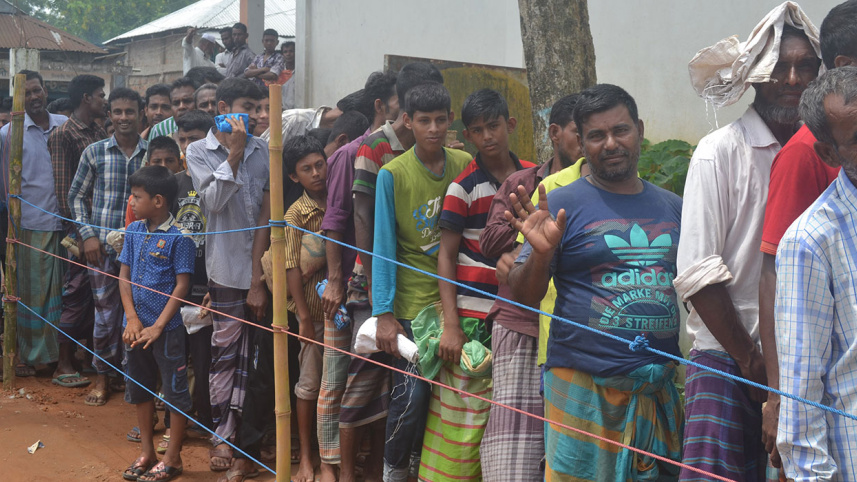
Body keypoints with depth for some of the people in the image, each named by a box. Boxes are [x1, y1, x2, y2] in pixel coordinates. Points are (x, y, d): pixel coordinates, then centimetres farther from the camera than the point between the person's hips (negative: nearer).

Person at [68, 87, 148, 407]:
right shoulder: (94, 152, 1)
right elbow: (77, 196, 7)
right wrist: (88, 235, -2)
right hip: (102, 247, 0)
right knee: (105, 313, 5)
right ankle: (103, 377, 20)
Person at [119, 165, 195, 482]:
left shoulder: (179, 237, -13)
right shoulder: (134, 231, 5)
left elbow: (182, 285, -14)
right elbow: (124, 275, 6)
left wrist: (158, 326, -17)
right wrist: (132, 319, -5)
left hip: (167, 328, -7)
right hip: (135, 327, 7)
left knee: (175, 393, 3)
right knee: (140, 390, 17)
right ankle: (146, 453, 32)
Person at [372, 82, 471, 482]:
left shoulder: (465, 165, 1)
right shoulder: (392, 174, -8)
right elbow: (383, 246, -8)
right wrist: (384, 313, -13)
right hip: (413, 302, -3)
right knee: (413, 393, -2)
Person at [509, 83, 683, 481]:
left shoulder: (672, 208, 11)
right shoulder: (562, 205, -3)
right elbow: (523, 296, -5)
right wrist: (540, 254, -23)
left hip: (661, 386, 5)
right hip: (584, 388, -4)